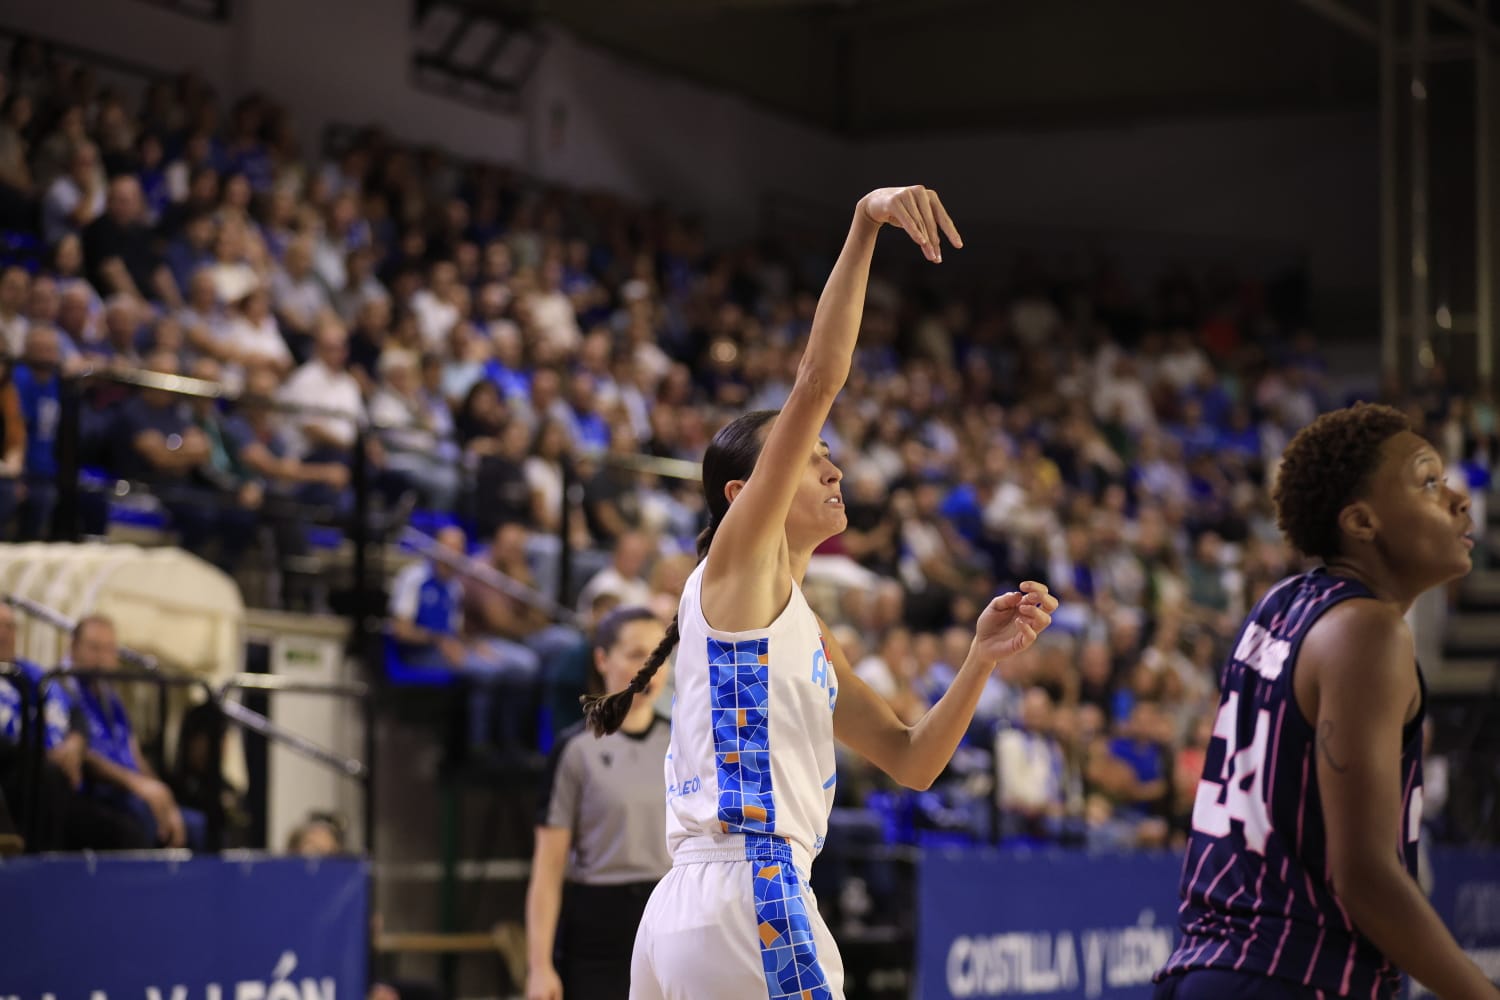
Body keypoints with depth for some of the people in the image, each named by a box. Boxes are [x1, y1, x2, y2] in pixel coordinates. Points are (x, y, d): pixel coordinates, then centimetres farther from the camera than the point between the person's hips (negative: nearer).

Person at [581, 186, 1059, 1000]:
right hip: (746, 893, -9)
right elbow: (817, 384, -9)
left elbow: (910, 760, 23)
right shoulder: (740, 558, 2)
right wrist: (864, 227, -14)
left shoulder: (800, 628, 25)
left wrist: (983, 657, 9)